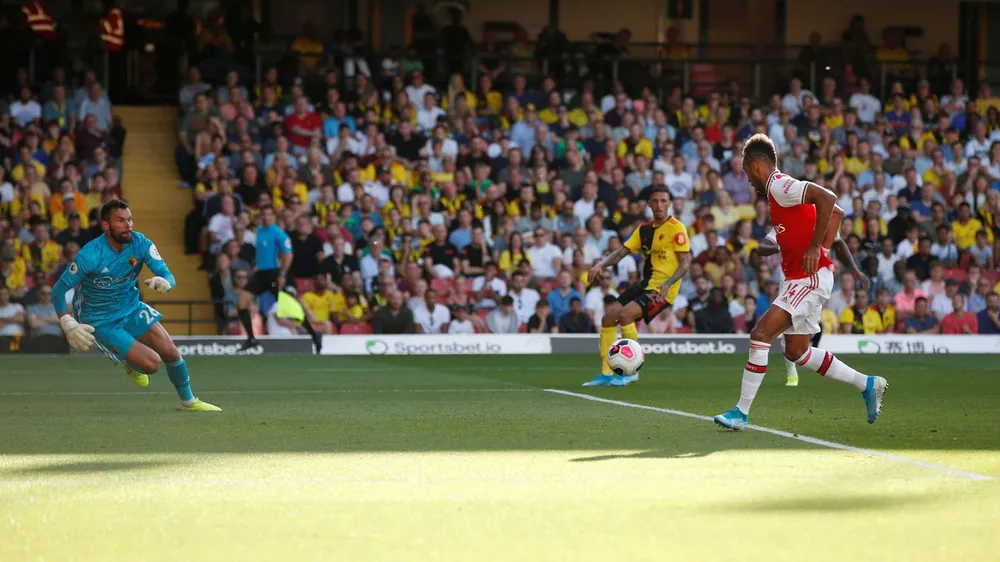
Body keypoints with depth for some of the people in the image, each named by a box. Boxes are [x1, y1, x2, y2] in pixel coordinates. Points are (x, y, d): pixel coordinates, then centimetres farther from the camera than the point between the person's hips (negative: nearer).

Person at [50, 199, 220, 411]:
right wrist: (69, 326, -33)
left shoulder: (140, 243, -14)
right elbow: (58, 290, -21)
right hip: (100, 321, -5)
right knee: (151, 363, -15)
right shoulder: (90, 255, -26)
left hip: (132, 308, 5)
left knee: (171, 353, -4)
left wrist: (164, 281, -43)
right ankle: (131, 363, 23)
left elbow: (169, 277, -17)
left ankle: (189, 401, 23)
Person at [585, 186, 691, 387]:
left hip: (662, 288, -8)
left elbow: (685, 263, -14)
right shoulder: (644, 229, 12)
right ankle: (606, 373, 9)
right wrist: (602, 264, -8)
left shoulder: (676, 228, -10)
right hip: (646, 284, 8)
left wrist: (668, 283, -29)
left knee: (625, 315, -25)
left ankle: (632, 371, -14)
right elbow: (621, 252, 11)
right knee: (608, 317, 1)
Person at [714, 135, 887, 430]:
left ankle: (742, 412, -12)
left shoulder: (778, 186, -13)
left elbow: (827, 198, -27)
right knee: (796, 351, 15)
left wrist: (814, 247, -26)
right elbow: (837, 212, 23)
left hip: (810, 277, -11)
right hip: (801, 277, 11)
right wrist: (820, 246, 15)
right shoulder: (779, 189, 17)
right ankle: (867, 384, 24)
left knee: (760, 334, -15)